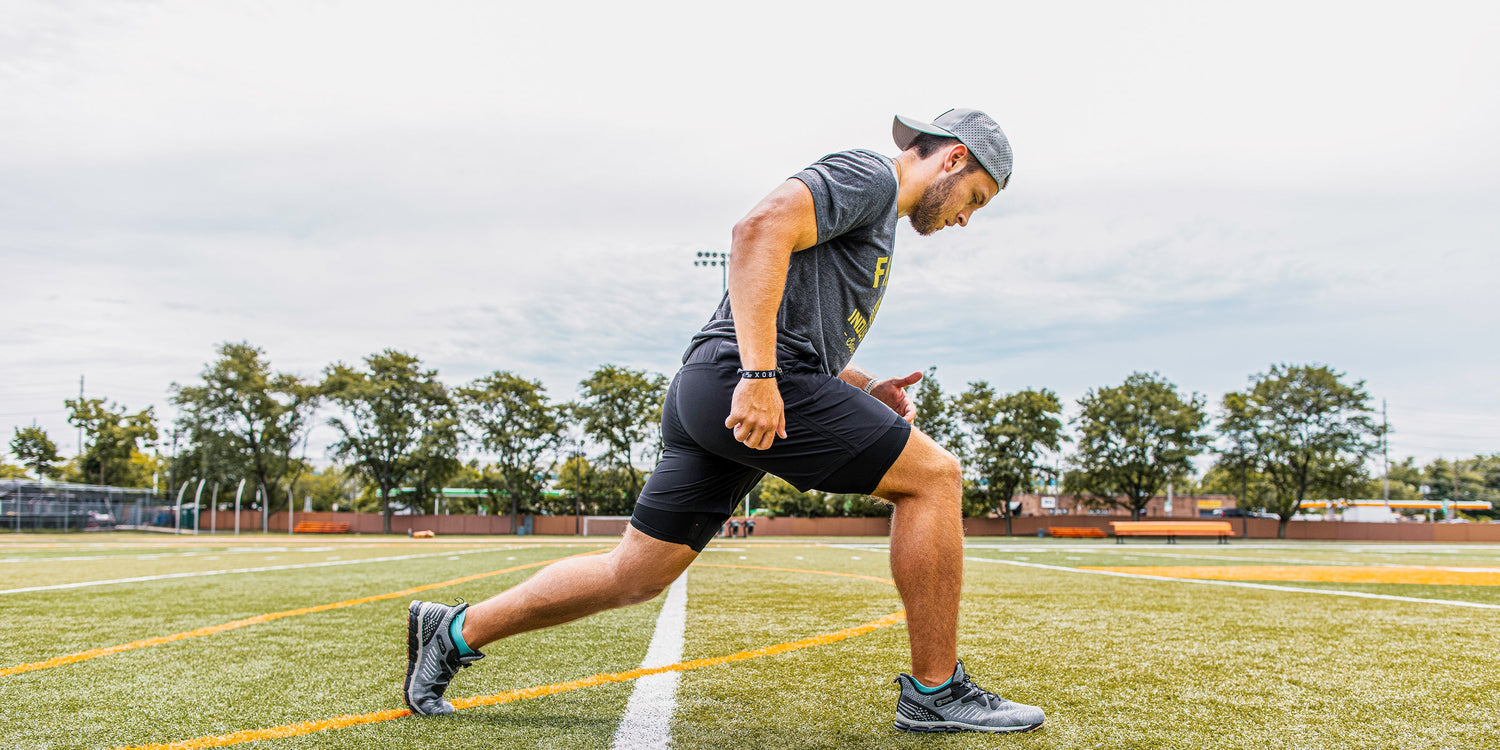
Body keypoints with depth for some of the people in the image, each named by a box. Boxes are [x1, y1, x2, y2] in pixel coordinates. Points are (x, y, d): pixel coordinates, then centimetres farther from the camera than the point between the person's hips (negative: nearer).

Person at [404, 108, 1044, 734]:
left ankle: (455, 632, 21)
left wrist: (865, 389, 19)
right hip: (749, 382, -10)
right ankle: (935, 691, 1)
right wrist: (758, 375, -26)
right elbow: (760, 228, -18)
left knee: (634, 575, 11)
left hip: (703, 395, 10)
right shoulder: (867, 173, 0)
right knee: (932, 475, -5)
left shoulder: (875, 219, 32)